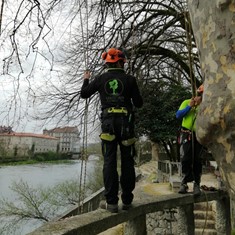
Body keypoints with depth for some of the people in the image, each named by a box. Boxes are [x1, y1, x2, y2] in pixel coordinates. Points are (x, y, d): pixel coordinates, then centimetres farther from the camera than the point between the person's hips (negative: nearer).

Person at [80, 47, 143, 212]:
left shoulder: (101, 79, 6)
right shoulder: (130, 79, 3)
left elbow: (84, 94, 17)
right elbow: (139, 104, 6)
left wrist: (86, 80, 34)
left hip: (108, 122, 0)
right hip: (126, 122, 0)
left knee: (109, 161, 1)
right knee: (127, 161, 7)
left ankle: (111, 202, -1)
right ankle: (127, 200, 12)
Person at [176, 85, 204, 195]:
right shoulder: (186, 102, 5)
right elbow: (178, 115, -4)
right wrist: (189, 106, -10)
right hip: (186, 134, -1)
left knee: (197, 160, 0)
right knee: (185, 159, -4)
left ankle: (196, 184, 4)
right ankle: (184, 183, 2)